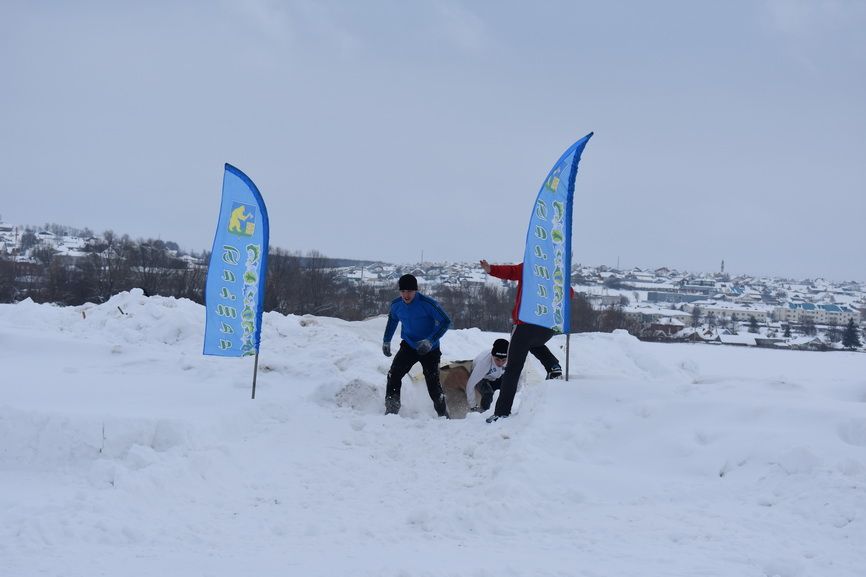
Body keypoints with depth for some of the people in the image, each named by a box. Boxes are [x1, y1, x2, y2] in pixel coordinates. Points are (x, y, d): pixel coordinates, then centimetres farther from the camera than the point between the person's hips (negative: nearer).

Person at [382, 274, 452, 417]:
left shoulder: (427, 303, -23)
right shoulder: (396, 304, -6)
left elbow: (445, 322, -18)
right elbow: (392, 319, 17)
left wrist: (430, 341, -27)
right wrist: (386, 340, 17)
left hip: (429, 350, -4)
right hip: (408, 346, 4)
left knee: (433, 384, -6)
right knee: (393, 376, -14)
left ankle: (444, 415, 11)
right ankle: (391, 410, -8)